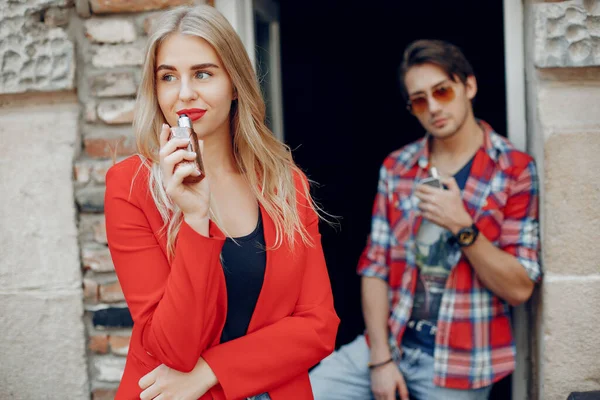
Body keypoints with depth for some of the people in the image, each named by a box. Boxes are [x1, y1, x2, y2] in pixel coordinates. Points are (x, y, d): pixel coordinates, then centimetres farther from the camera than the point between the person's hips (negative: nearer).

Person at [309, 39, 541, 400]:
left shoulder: (515, 170, -6)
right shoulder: (396, 168, 3)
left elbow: (519, 289, -9)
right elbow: (375, 267, 0)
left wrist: (463, 227, -21)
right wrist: (380, 357, -7)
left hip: (460, 363, -2)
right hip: (389, 343, 3)